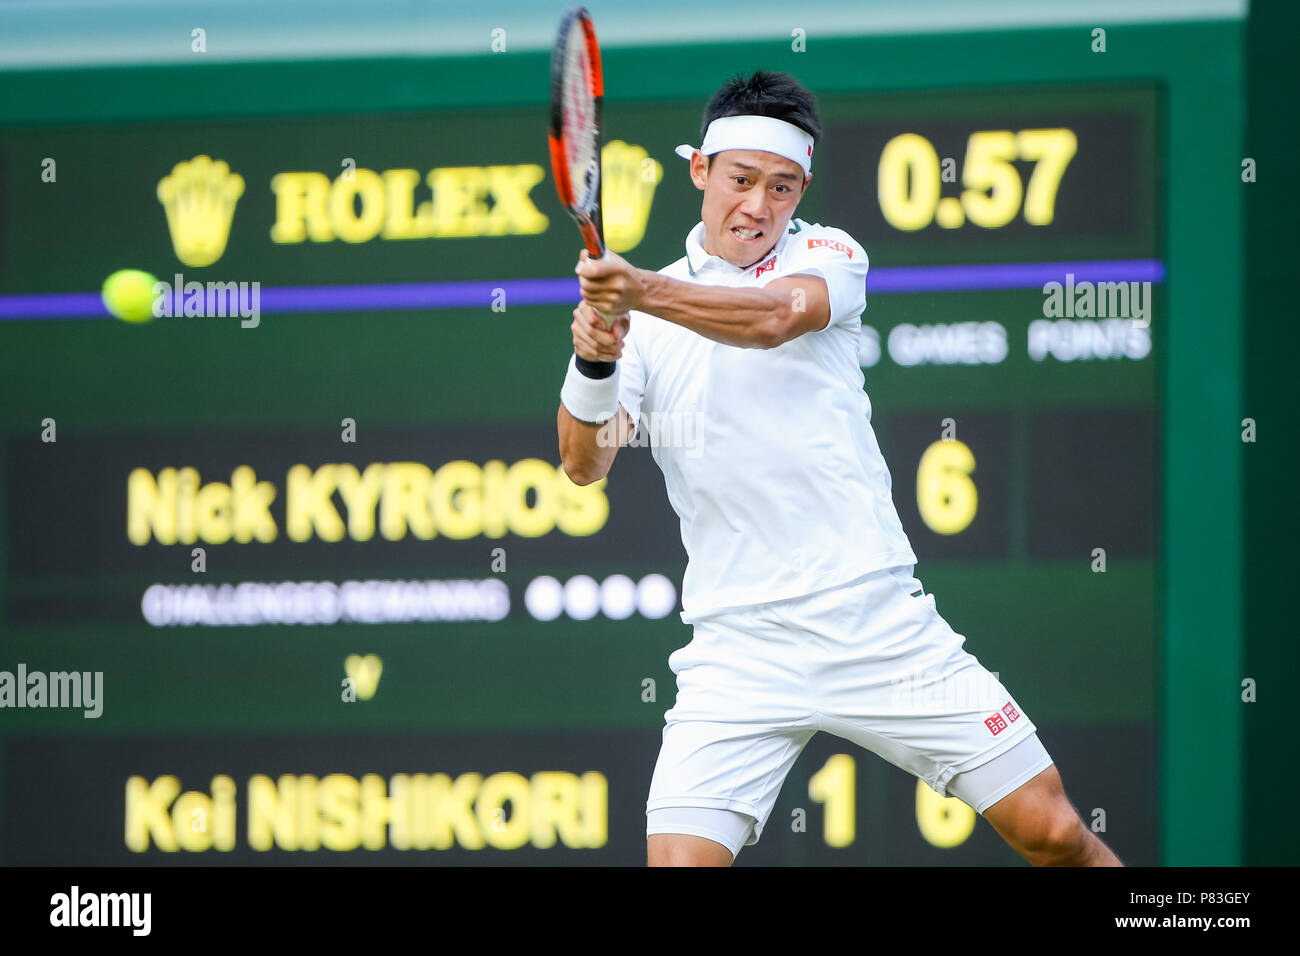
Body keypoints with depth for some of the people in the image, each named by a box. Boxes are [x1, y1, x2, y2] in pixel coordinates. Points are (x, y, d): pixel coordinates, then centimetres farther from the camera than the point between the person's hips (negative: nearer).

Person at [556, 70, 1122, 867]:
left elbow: (774, 317, -19)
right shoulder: (647, 319, 8)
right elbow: (585, 463, -3)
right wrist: (594, 360, -24)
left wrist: (643, 292, -37)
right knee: (679, 860, -17)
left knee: (1055, 834, -2)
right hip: (740, 647, 0)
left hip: (880, 622, 0)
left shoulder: (829, 256, 4)